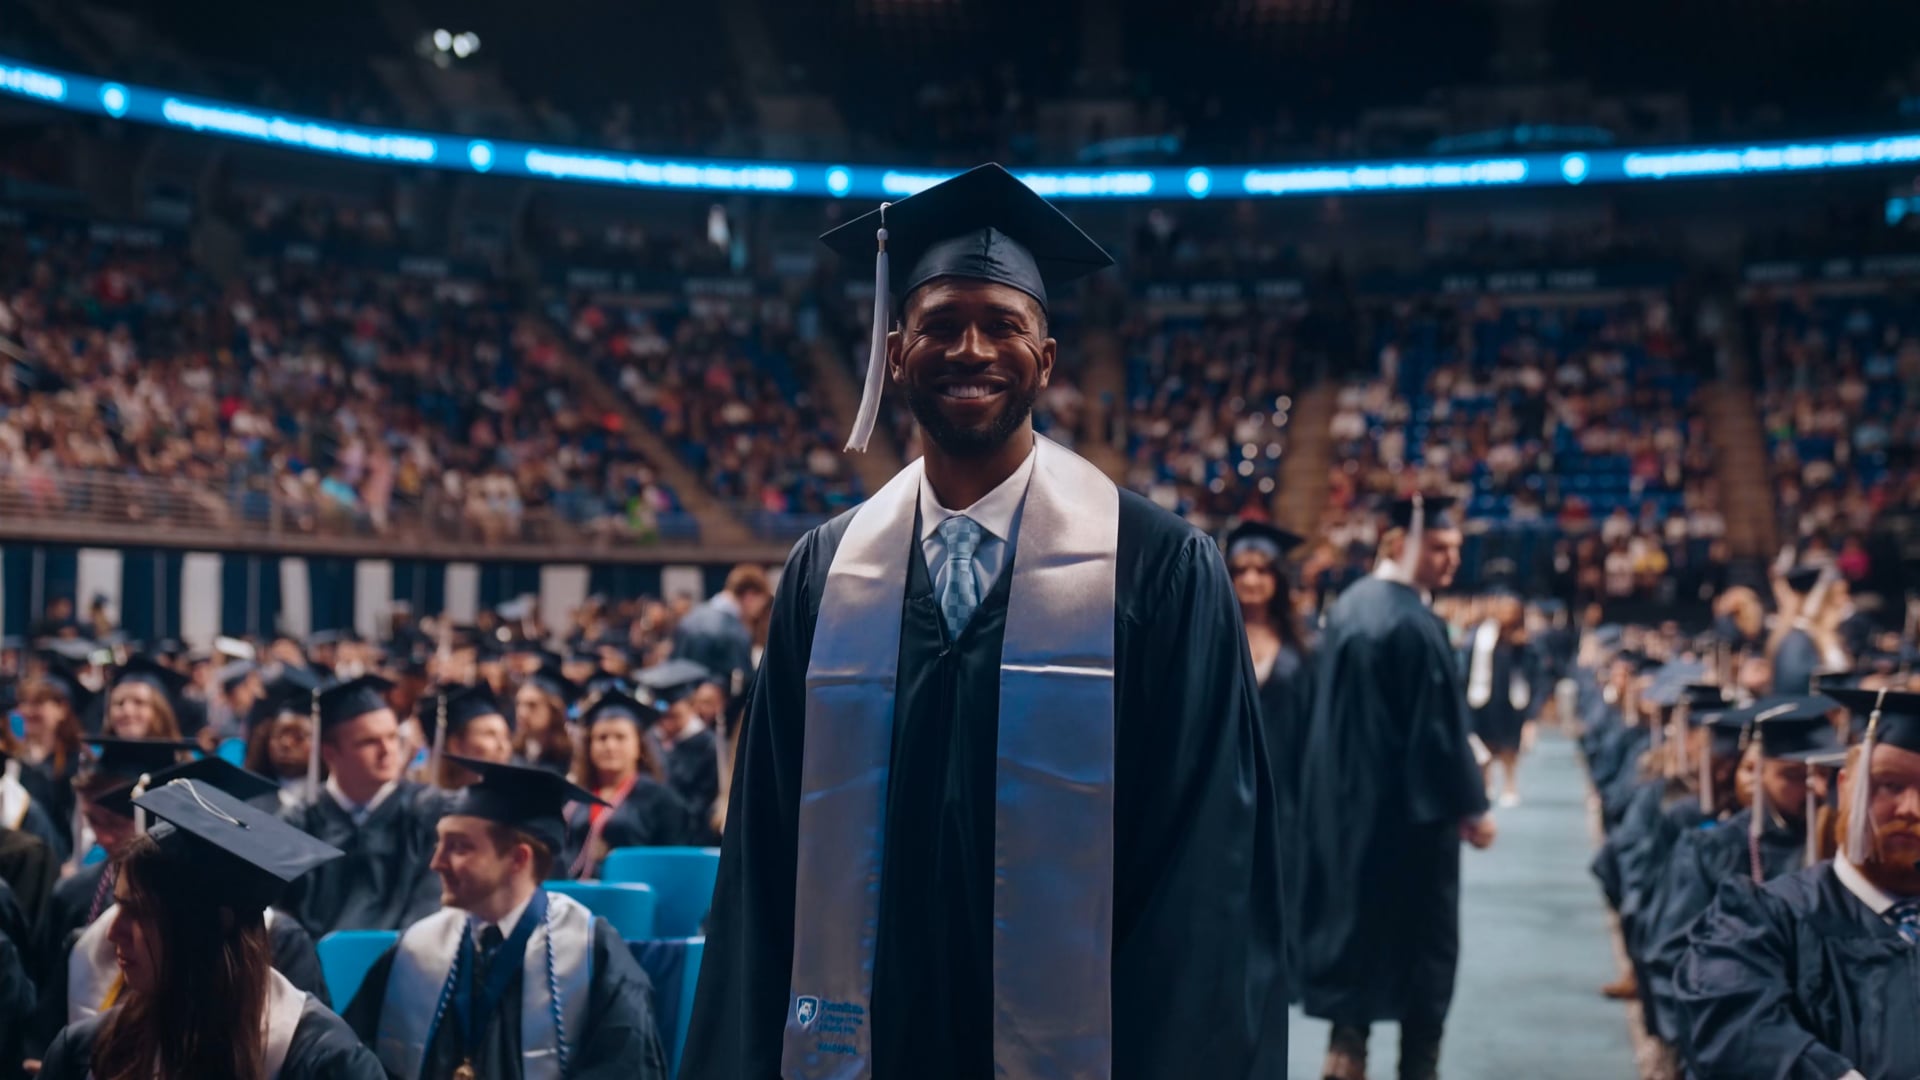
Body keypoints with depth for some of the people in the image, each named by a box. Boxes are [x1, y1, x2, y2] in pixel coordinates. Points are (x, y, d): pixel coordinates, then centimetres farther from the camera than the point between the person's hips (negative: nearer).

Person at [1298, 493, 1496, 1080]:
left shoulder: (1348, 605, 8)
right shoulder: (1414, 623, -19)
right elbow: (1440, 725, -18)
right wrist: (1470, 806, -10)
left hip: (1345, 800, 8)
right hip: (1408, 807, -8)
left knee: (1354, 924, 11)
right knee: (1420, 936, 5)